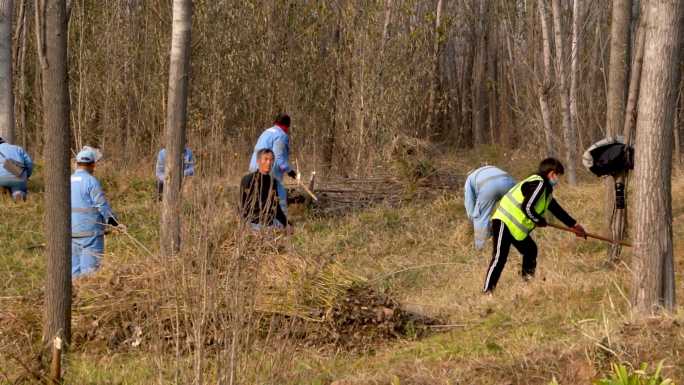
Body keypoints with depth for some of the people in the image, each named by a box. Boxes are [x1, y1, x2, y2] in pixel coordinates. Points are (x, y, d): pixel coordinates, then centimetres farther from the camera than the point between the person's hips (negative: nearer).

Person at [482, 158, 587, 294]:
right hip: (504, 223, -11)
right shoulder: (538, 184, -16)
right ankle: (487, 292, -18)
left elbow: (556, 209, 29)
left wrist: (573, 224, 33)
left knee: (530, 250, 18)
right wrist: (539, 221, -8)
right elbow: (527, 207, -25)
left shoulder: (546, 190, 17)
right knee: (499, 257, -15)